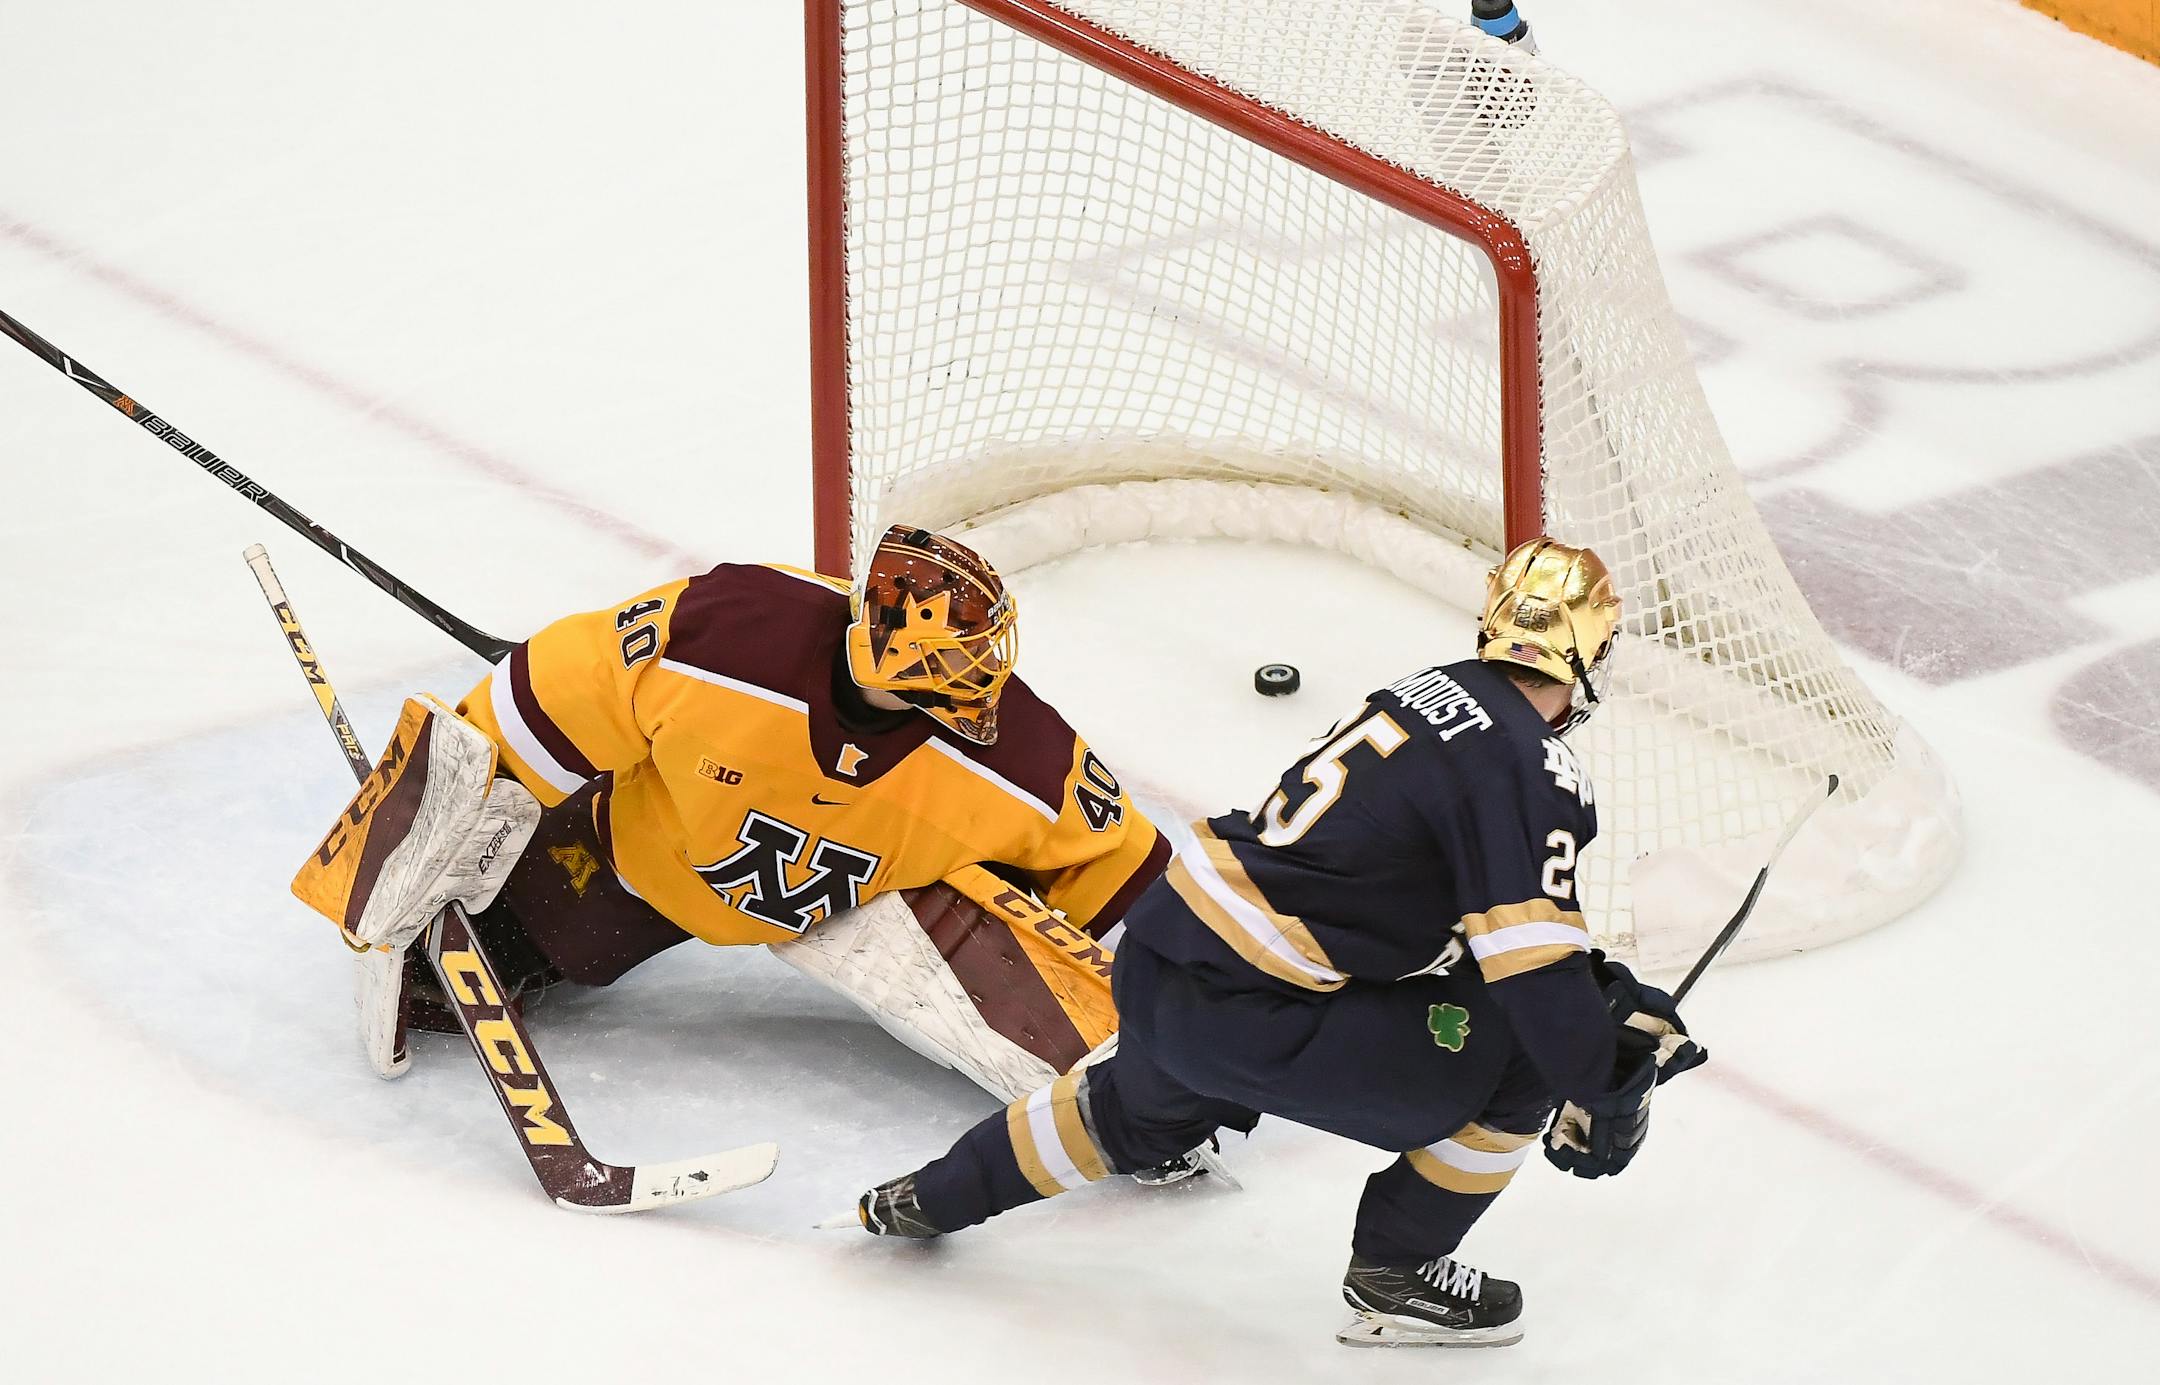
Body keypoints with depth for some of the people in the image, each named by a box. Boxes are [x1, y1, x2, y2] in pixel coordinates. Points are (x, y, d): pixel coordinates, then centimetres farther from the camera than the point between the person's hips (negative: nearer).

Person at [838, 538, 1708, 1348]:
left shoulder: (1434, 692, 13)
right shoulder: (1531, 768, -14)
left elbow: (1494, 914, 23)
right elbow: (1534, 976, -17)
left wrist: (1609, 994, 22)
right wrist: (1601, 1094, -3)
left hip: (1157, 956, 9)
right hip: (1242, 1016, -9)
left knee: (1147, 1103, 41)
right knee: (1522, 1053, -1)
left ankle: (929, 1200, 54)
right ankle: (1397, 1274, 10)